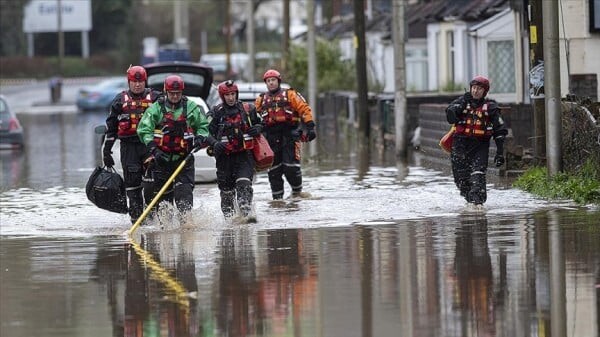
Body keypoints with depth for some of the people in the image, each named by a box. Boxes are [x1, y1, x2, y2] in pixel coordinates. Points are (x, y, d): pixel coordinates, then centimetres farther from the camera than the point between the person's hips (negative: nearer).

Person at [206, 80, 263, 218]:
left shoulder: (248, 109, 7)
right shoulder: (216, 113, 2)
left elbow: (258, 123, 22)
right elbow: (208, 133, 1)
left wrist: (257, 129, -2)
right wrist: (215, 143, -19)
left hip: (245, 154, 0)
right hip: (225, 156, 0)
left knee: (244, 184, -17)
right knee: (226, 189, 6)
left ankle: (246, 213, -25)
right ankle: (228, 215, 20)